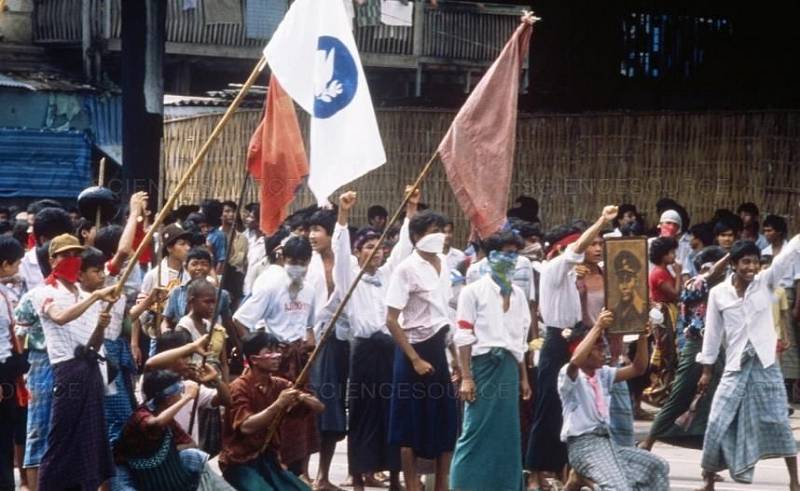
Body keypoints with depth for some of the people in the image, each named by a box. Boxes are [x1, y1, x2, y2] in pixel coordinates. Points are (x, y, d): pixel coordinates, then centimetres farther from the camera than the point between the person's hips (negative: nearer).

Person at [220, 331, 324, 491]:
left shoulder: (280, 385, 6)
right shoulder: (240, 387, -11)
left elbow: (318, 407, 5)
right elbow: (246, 426, -25)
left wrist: (302, 398, -18)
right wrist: (278, 404, -30)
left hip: (269, 460, 6)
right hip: (240, 463, -6)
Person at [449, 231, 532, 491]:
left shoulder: (519, 295, 16)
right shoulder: (474, 291, -1)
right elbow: (464, 336, -6)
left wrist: (524, 377, 17)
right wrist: (466, 378, -13)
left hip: (509, 368, 5)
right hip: (483, 365, -5)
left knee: (507, 432, 6)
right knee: (475, 431, -8)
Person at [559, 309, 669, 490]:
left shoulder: (603, 374, 17)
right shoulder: (569, 375, -6)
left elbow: (638, 368, 11)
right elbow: (576, 361, -31)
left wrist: (642, 337, -4)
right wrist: (598, 327, -30)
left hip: (606, 441, 9)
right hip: (583, 445, -9)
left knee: (658, 466, 6)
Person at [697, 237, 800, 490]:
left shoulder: (765, 282, -2)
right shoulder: (718, 293, -2)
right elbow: (713, 332, 4)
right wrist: (707, 370, 6)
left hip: (765, 364, 0)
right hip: (736, 366, 0)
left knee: (779, 422, 3)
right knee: (718, 424, -1)